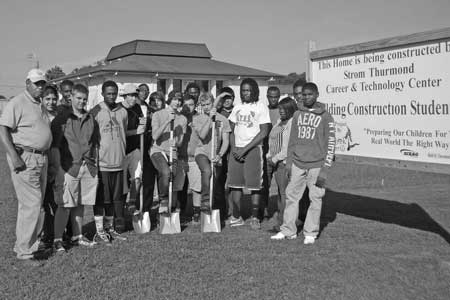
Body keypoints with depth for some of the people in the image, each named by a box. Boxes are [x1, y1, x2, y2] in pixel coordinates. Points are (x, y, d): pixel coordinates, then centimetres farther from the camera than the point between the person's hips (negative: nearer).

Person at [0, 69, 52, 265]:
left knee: (37, 204, 12)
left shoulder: (41, 107, 18)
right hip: (24, 159, -8)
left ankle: (30, 243, 24)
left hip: (41, 159, 9)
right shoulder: (17, 103, -9)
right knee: (31, 204, -10)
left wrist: (47, 156, 16)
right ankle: (24, 251, -2)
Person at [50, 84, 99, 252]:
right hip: (69, 167, -5)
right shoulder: (61, 119, -2)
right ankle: (57, 240, 1)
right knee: (65, 205, -5)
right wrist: (57, 169, -11)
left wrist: (94, 165, 13)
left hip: (88, 168, 5)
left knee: (80, 204, 11)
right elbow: (54, 147, -5)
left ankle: (77, 237, 21)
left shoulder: (91, 120, 13)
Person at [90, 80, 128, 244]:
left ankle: (110, 228, 22)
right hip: (101, 162, -5)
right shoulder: (95, 112, -5)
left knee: (115, 198, 10)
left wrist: (122, 154, 15)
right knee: (101, 199, 0)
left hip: (118, 163, 5)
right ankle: (99, 232, 7)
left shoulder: (123, 112, 10)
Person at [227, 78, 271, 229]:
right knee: (235, 183, 2)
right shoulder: (237, 108, 14)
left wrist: (245, 149, -13)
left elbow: (263, 132, -8)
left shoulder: (261, 107, -2)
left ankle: (255, 217, 6)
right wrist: (234, 148, -1)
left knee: (255, 184, -3)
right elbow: (232, 130, 16)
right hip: (237, 149, 5)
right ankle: (236, 217, 11)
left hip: (253, 149, -4)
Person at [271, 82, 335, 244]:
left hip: (316, 165, -4)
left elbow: (330, 143, -4)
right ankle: (288, 230, 14)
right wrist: (289, 161, 9)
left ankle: (310, 233, 10)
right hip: (297, 164, 4)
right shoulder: (297, 114, 10)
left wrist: (325, 169, -10)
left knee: (315, 199, 0)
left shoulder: (325, 117, -2)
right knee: (291, 195, 5)